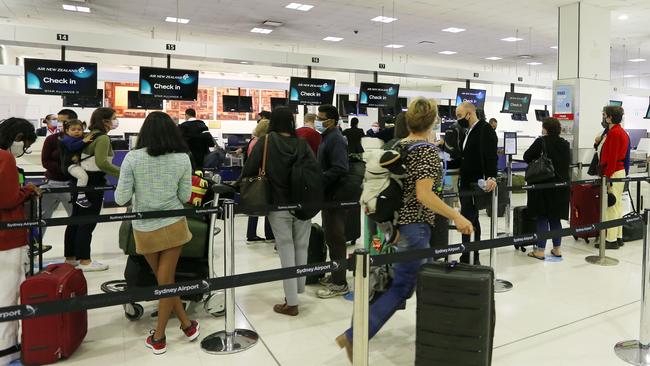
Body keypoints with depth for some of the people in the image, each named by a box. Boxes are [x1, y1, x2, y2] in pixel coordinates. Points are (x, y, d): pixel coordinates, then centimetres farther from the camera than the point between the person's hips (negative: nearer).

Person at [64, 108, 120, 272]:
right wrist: (122, 172, -25)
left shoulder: (90, 135, 13)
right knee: (88, 223, -2)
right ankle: (84, 261, 6)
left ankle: (70, 257, 25)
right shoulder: (103, 138, -16)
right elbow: (101, 162, -27)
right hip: (93, 183, -9)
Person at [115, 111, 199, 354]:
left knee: (164, 279, 18)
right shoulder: (182, 158, -7)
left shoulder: (133, 157, -11)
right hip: (173, 226, 0)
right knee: (166, 280, 11)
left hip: (144, 229, 0)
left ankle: (187, 324, 27)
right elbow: (185, 197, -2)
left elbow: (121, 199, -9)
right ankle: (159, 336, 24)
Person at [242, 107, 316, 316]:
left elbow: (250, 170, -10)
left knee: (286, 252, 4)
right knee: (301, 249, 16)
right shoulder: (301, 143, 0)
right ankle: (298, 290, 33)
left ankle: (291, 303, 12)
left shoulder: (266, 141, -5)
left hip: (279, 206, -2)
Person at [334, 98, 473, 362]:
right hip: (415, 225, -8)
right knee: (400, 287, 0)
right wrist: (456, 217, -24)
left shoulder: (399, 147, 8)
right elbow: (423, 195, -25)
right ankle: (355, 337, -1)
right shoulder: (428, 150, -15)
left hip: (399, 219, 9)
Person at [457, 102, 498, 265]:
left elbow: (490, 155, -24)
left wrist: (491, 177, -35)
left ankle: (467, 259, -1)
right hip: (465, 184, 10)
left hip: (475, 184, -10)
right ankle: (473, 258, 23)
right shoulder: (469, 131, 16)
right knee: (472, 221, 14)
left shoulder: (485, 129, -12)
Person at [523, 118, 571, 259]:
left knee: (542, 217, 1)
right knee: (555, 217, 15)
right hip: (561, 185, 5)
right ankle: (557, 248, 21)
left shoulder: (541, 142, -12)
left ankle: (540, 250, 3)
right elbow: (568, 162, 14)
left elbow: (526, 157, -8)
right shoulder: (565, 144, 5)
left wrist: (537, 159, 11)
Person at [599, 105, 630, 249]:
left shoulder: (614, 133, -16)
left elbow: (612, 158, -20)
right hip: (620, 171, 10)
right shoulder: (621, 131, 16)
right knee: (617, 205, 14)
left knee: (611, 207, -6)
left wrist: (607, 176, -20)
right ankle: (618, 236, 21)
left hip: (613, 173, -10)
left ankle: (611, 240, -2)